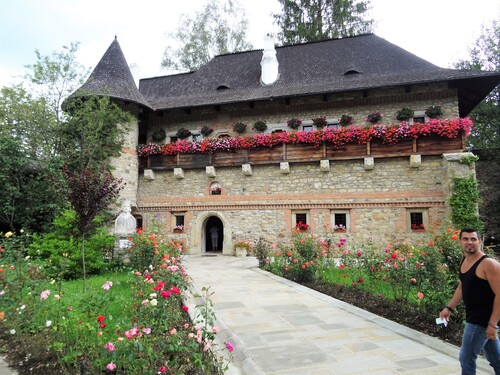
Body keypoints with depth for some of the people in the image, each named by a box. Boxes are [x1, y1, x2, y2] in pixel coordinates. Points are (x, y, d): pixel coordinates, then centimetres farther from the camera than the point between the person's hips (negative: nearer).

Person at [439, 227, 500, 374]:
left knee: (467, 358, 0)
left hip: (482, 320, -8)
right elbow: (462, 287, 19)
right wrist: (449, 308, 14)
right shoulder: (464, 261, 8)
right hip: (474, 318, 8)